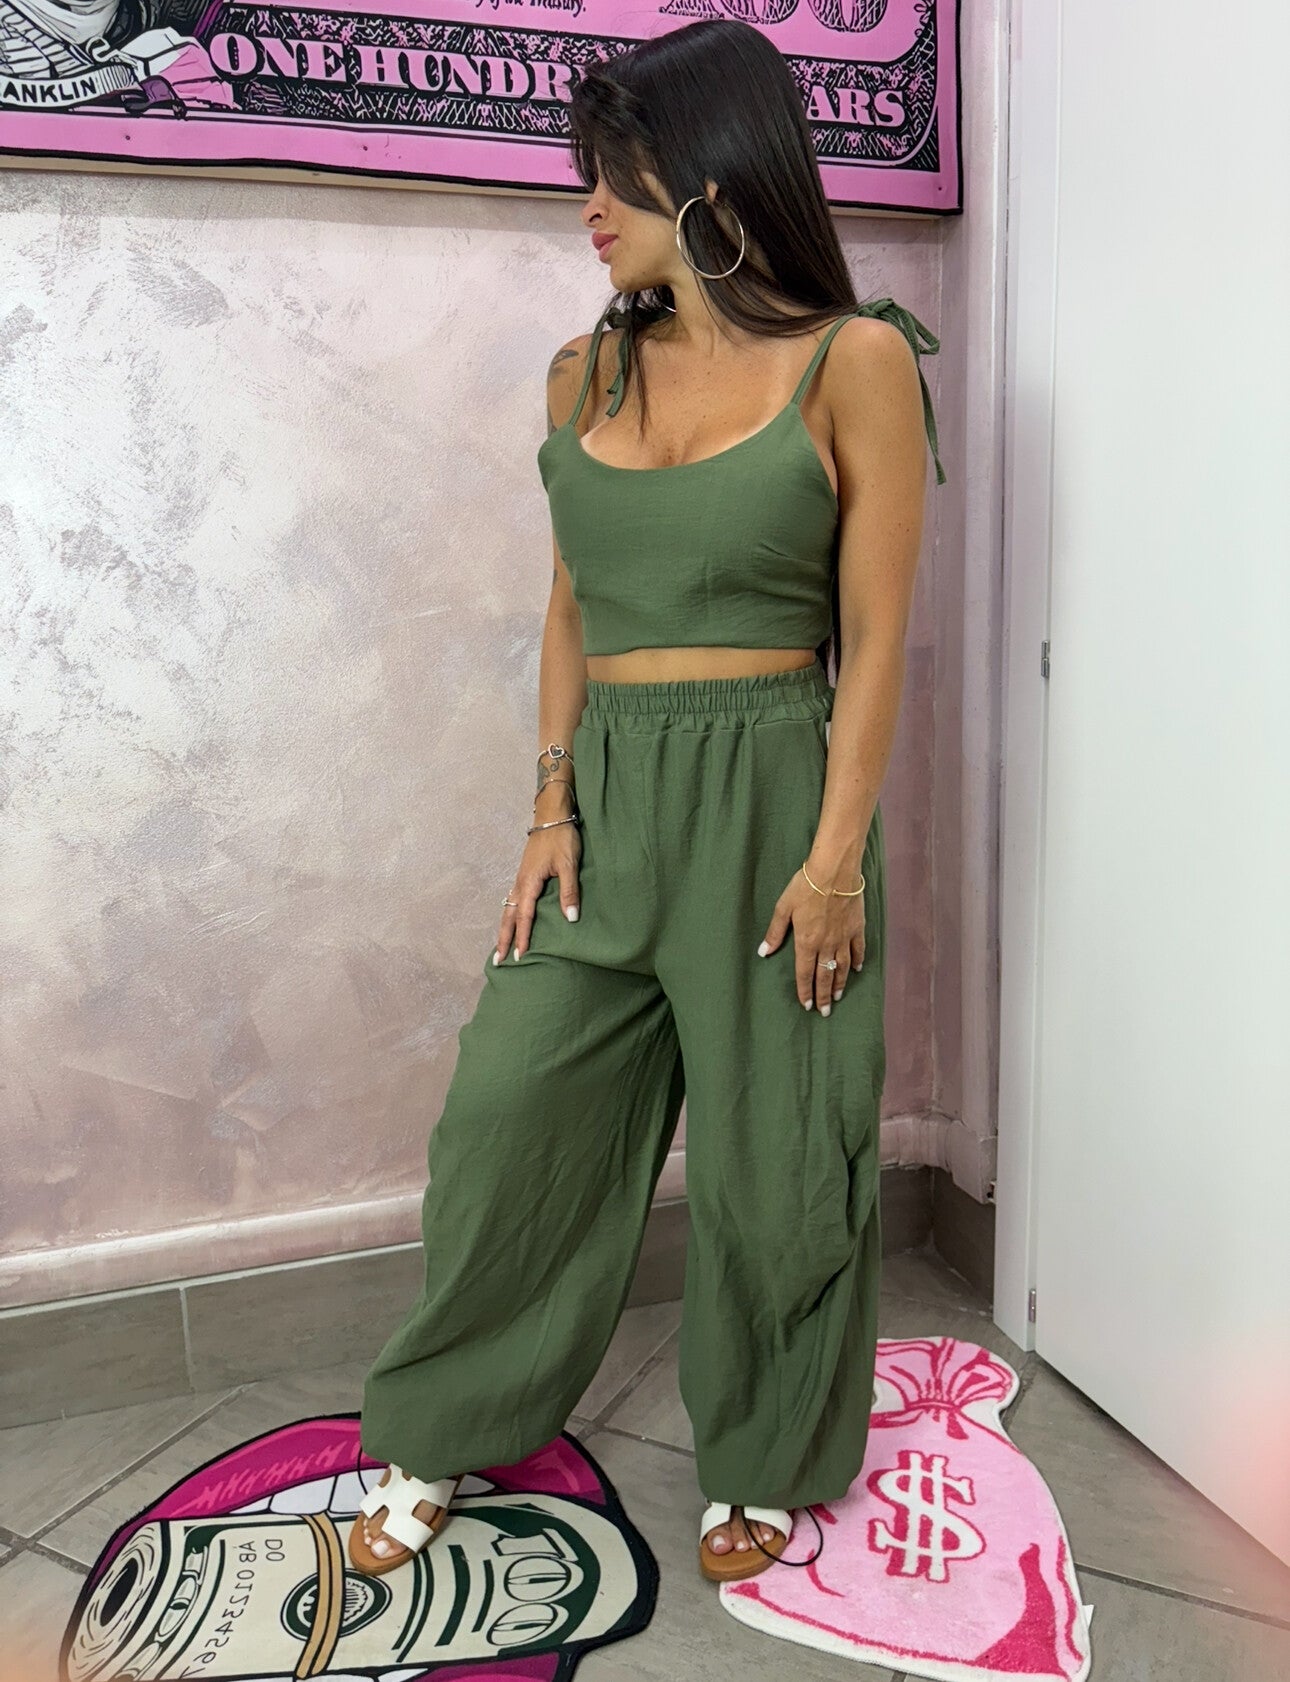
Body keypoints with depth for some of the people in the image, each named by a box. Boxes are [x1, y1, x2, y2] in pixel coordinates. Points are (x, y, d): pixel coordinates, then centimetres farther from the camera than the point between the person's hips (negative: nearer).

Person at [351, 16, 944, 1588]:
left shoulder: (853, 362, -3)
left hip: (767, 796, -4)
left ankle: (764, 1466, 34)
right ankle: (438, 1442, 30)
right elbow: (570, 612, 10)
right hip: (604, 797, 4)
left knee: (770, 1162, 8)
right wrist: (550, 810, 2)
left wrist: (838, 856, -11)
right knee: (505, 1116, 6)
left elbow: (874, 636, -6)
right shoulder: (587, 374, 10)